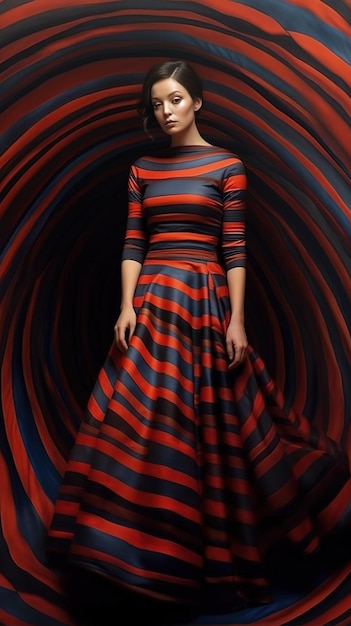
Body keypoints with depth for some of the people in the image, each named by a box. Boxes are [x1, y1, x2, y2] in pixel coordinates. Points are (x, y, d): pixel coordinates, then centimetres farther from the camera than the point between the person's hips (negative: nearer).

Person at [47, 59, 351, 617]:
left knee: (210, 424, 1)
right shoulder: (142, 168, 13)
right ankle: (146, 546, 15)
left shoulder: (226, 164, 2)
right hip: (153, 300, 3)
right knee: (142, 422, 0)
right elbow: (132, 243, 7)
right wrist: (128, 304, -6)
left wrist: (237, 320, -9)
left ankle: (214, 554, 20)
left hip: (205, 301, -3)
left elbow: (235, 247, -3)